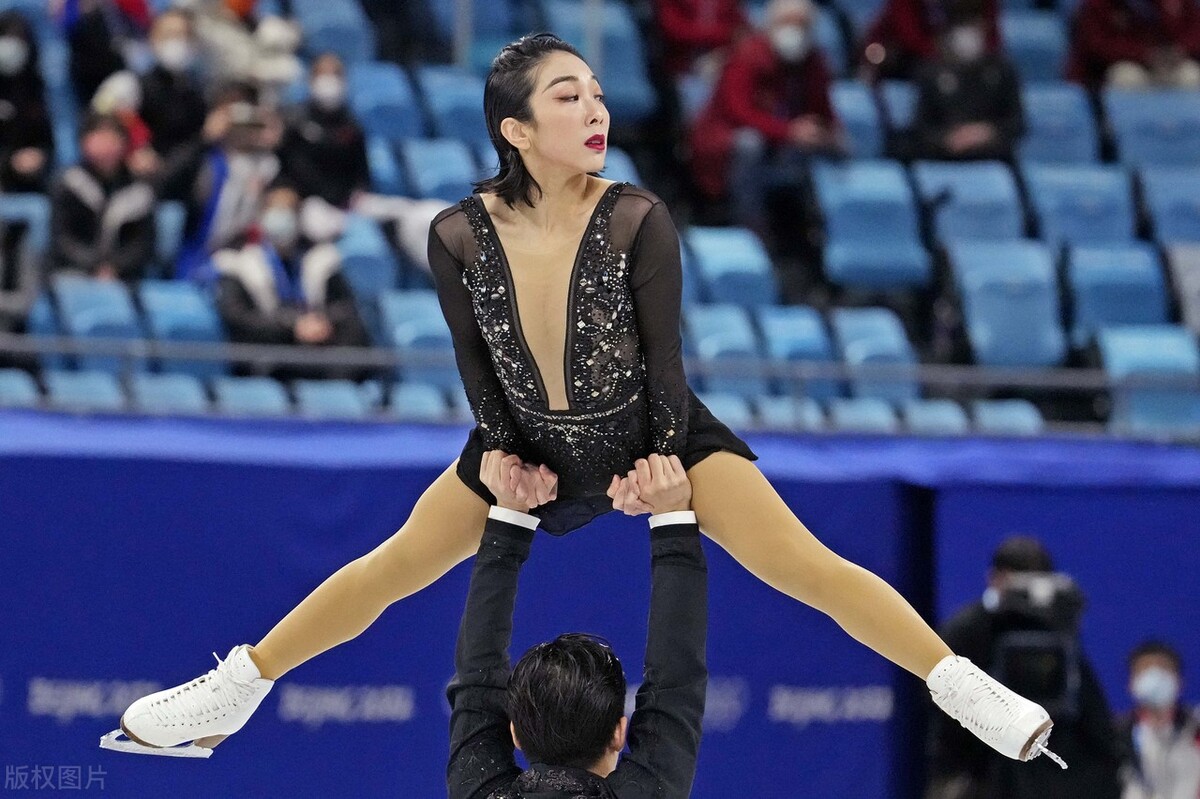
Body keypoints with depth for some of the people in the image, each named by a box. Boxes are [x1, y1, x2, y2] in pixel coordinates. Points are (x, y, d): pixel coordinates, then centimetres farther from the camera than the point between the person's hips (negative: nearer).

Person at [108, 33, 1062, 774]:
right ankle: (233, 693, 24)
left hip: (655, 435, -2)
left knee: (804, 566, -12)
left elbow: (664, 360, -14)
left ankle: (962, 686, -5)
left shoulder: (636, 220, -25)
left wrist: (662, 464, -14)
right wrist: (506, 459, -8)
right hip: (530, 446, 2)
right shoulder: (460, 237, -20)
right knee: (392, 570, 9)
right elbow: (477, 365, -4)